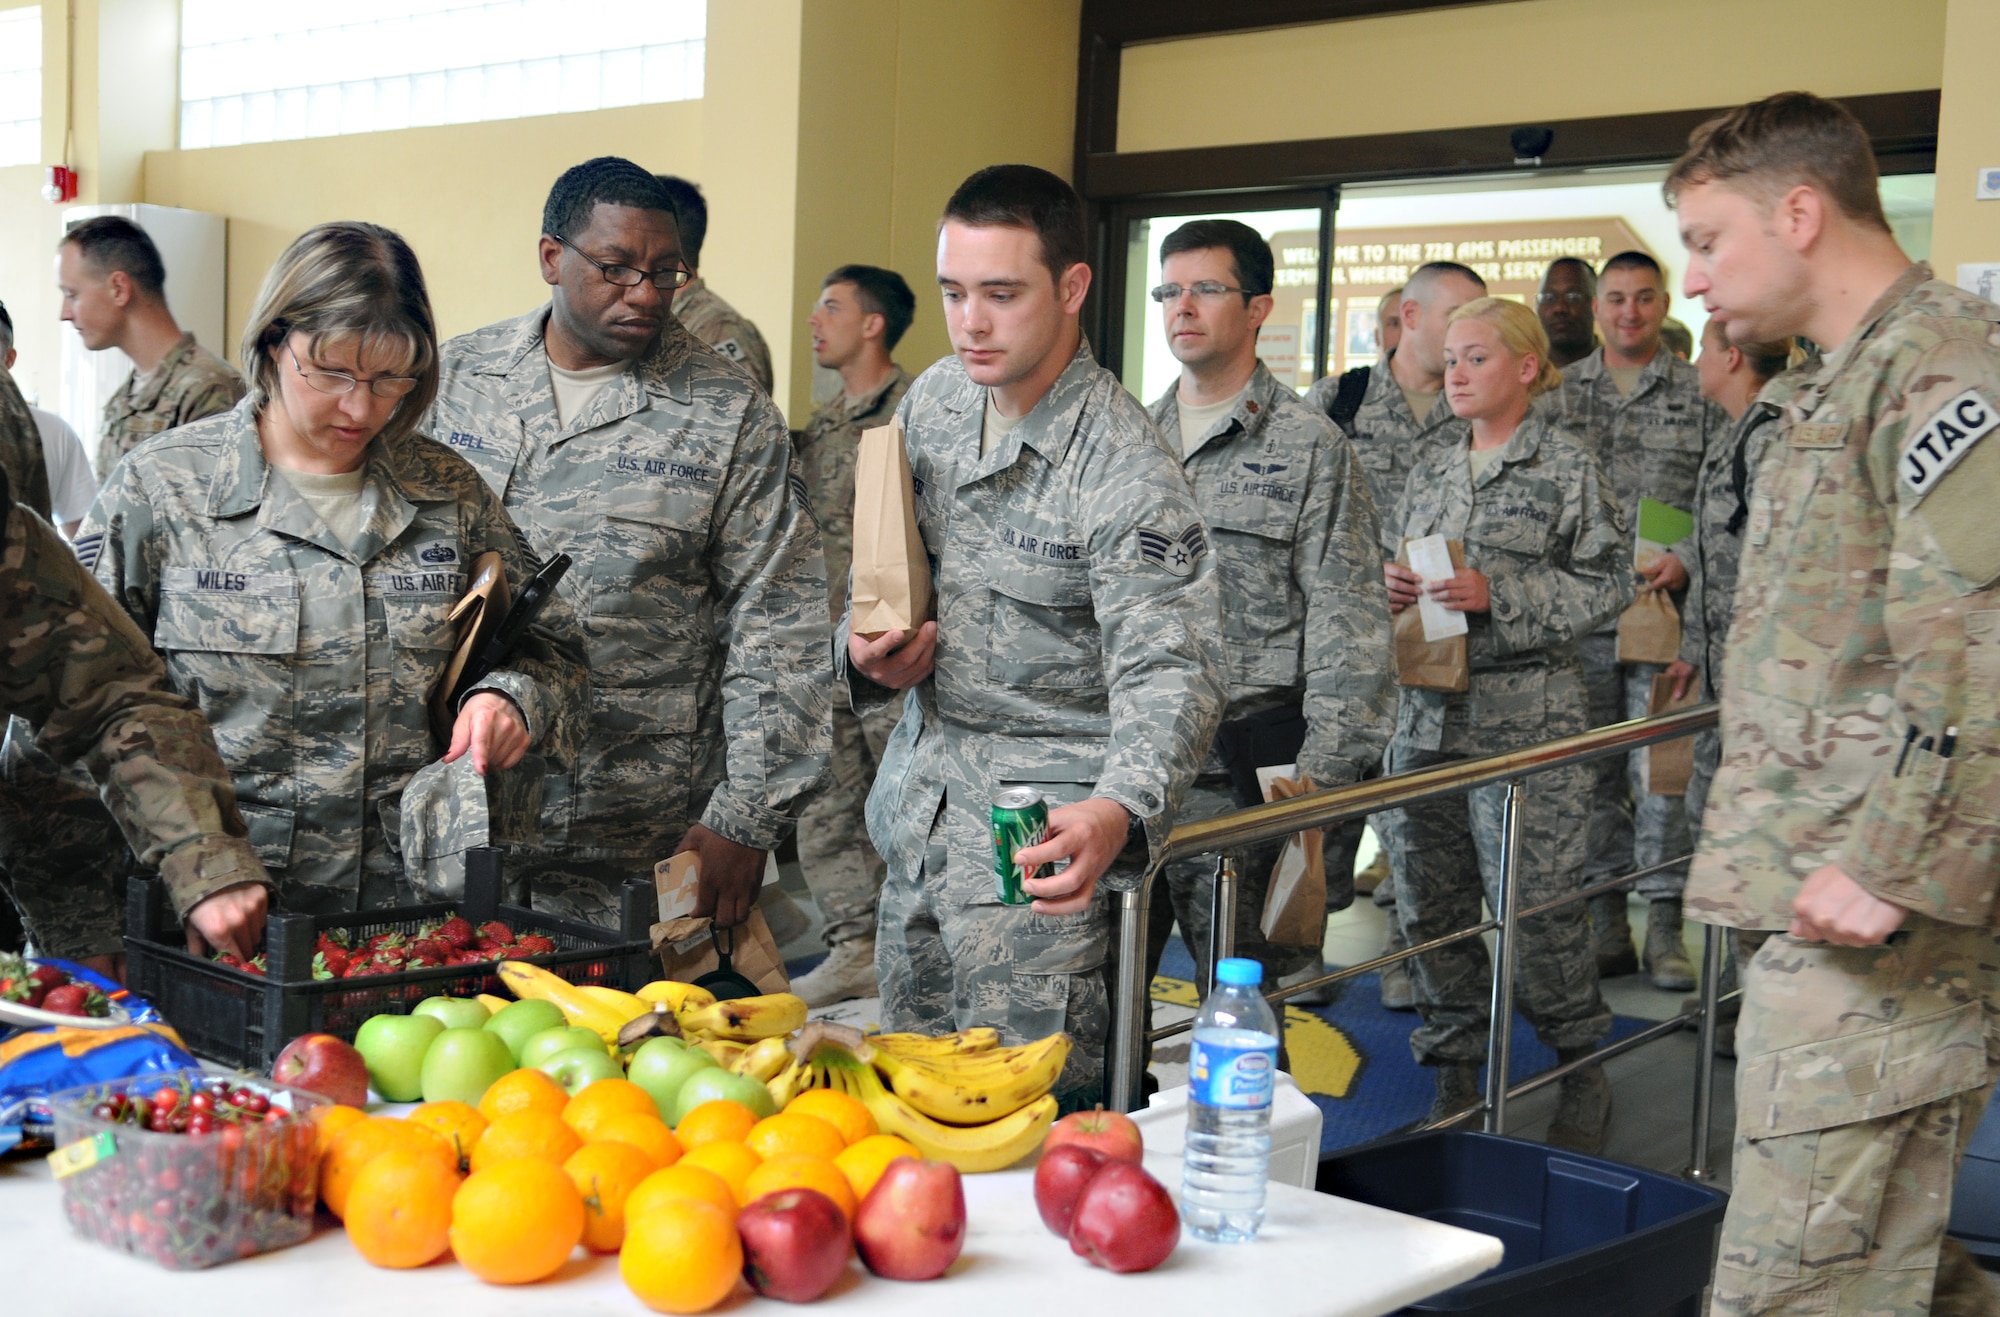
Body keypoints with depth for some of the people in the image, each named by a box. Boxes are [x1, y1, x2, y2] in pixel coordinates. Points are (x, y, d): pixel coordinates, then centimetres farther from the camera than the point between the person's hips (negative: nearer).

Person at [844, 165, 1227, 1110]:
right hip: (919, 812, 7)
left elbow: (1169, 675, -26)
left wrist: (1118, 814, -45)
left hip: (1042, 829, -7)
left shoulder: (1124, 472, -20)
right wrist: (867, 649, -4)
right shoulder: (933, 401, 4)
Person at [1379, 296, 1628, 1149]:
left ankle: (1582, 1068, 14)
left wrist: (1499, 596, -16)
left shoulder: (1569, 469, -2)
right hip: (1426, 708, 6)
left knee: (1533, 901, -7)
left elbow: (1609, 582, -7)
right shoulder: (1431, 470, 15)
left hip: (1525, 713, -6)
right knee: (1428, 899, 7)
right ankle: (1456, 1069, 21)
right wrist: (1391, 588, 1)